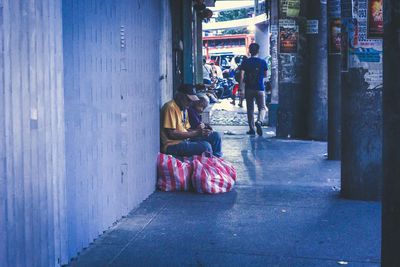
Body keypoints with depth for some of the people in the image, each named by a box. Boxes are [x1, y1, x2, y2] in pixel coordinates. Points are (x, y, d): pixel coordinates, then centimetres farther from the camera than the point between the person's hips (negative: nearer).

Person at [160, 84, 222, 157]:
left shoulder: (184, 109, 16)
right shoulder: (170, 107, -15)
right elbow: (171, 134, -20)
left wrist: (200, 131, -4)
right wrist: (195, 133, -19)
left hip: (185, 140, 10)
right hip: (172, 145, -10)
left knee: (215, 136, 4)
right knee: (205, 146, -27)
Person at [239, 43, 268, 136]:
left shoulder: (245, 62, -2)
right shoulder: (263, 62, -1)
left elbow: (242, 76, -8)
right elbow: (265, 75, 9)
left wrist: (241, 89, -7)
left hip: (249, 89, 1)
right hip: (260, 89, -1)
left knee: (250, 109, 10)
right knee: (262, 108, 6)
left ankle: (252, 129, 11)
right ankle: (259, 121, -22)